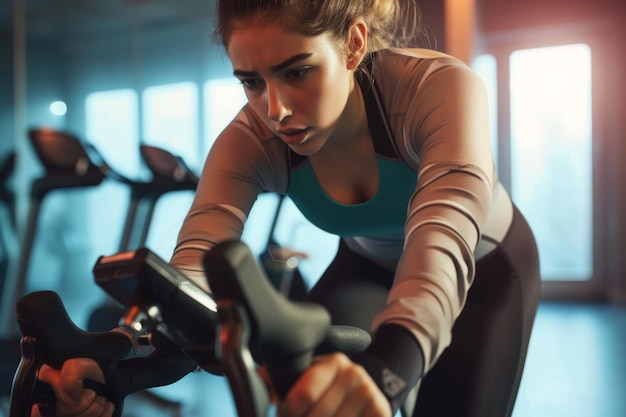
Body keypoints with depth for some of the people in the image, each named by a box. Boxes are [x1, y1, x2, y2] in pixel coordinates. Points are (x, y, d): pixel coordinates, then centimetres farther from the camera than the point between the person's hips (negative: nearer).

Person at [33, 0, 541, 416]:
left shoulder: (439, 86, -38)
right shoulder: (251, 141, -28)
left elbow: (443, 236, -54)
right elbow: (195, 267, -39)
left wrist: (386, 364, -74)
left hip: (488, 264, -1)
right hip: (369, 266, 2)